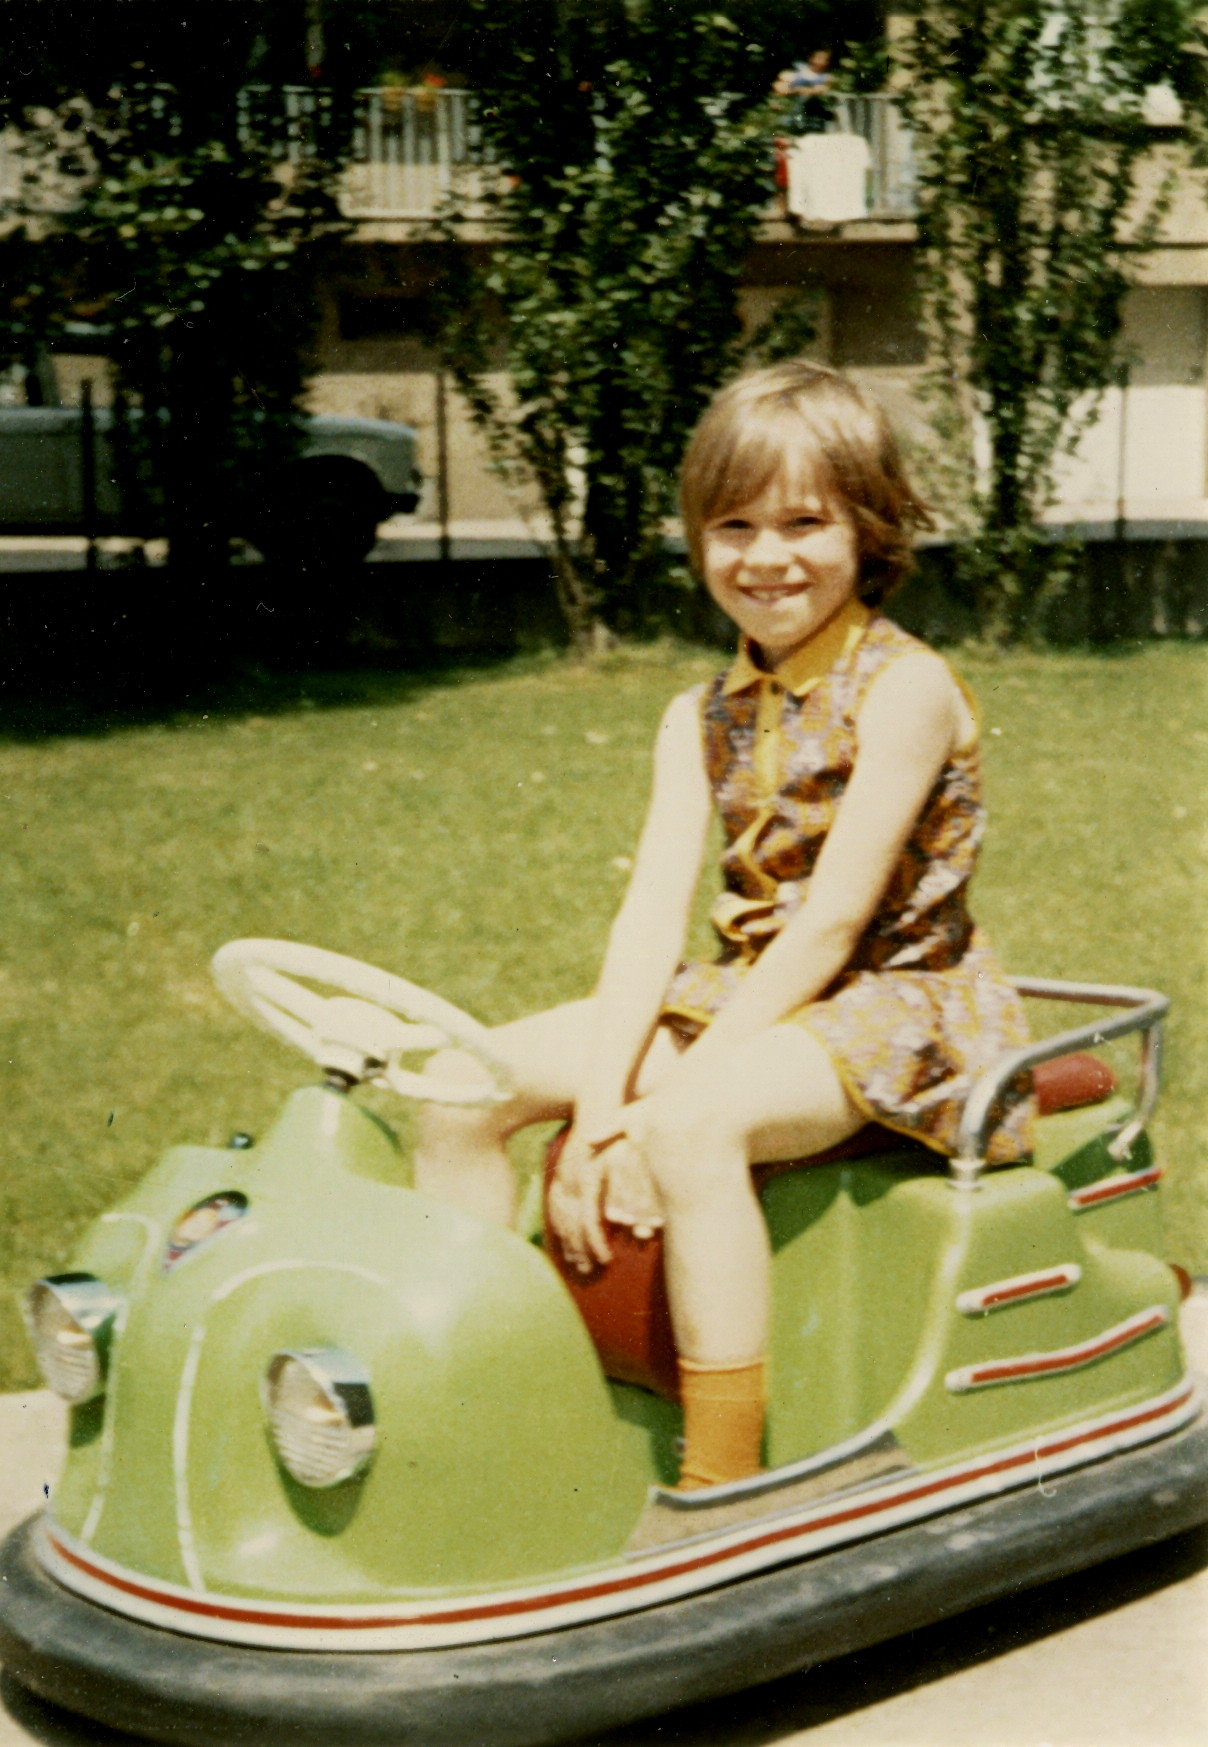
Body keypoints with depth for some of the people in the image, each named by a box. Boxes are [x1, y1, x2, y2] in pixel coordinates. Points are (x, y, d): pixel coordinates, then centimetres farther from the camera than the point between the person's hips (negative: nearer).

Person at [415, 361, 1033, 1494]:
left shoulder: (905, 688, -12)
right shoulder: (702, 717, 9)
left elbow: (832, 921, -18)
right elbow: (653, 911, -2)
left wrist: (657, 1107, -21)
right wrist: (600, 1101, -18)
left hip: (896, 1007, -7)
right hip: (746, 997, 7)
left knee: (691, 1124, -36)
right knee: (461, 1085, -8)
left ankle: (723, 1494, -30)